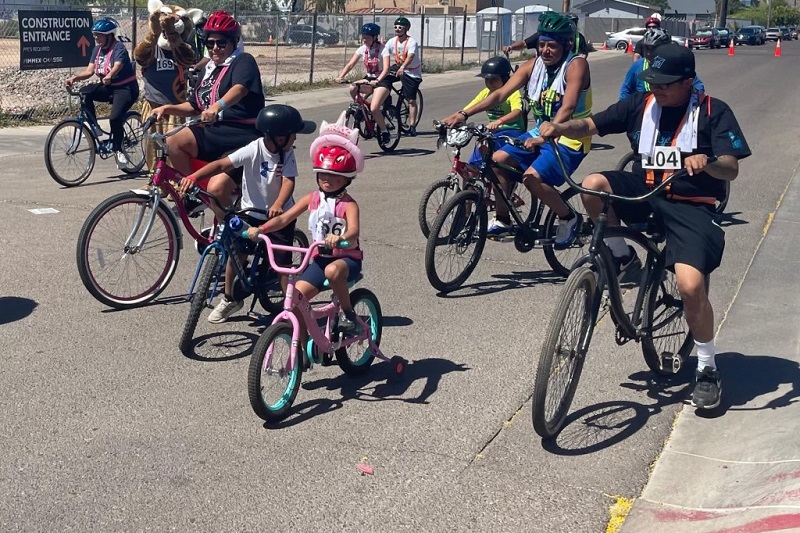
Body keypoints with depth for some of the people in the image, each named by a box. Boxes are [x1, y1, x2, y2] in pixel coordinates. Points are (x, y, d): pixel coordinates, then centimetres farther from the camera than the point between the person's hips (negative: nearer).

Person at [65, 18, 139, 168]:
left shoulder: (119, 48, -16)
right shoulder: (97, 50, 6)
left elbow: (117, 66, -36)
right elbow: (89, 70, -2)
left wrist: (109, 76, -57)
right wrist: (75, 77, -20)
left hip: (125, 88, -7)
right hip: (107, 87, 7)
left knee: (115, 118, -26)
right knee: (85, 93, -18)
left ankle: (118, 150, -6)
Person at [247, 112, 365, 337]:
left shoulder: (348, 204, -11)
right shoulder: (312, 199, 3)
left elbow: (353, 230, -30)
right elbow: (284, 218, -2)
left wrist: (341, 238, -53)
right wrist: (260, 229, -19)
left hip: (347, 258, -5)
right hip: (320, 258, 5)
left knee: (333, 271, -40)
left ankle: (348, 314, -15)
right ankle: (303, 347, 5)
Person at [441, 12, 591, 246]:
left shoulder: (576, 65, -17)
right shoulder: (533, 65, 1)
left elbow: (568, 107, -29)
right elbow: (501, 93, -6)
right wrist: (464, 113, -18)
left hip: (569, 139, -7)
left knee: (532, 177, -27)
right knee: (498, 160, -8)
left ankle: (568, 218, -3)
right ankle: (502, 221, 7)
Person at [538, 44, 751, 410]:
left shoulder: (713, 112, -6)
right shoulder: (641, 104, 4)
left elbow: (731, 170, -14)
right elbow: (590, 125, 1)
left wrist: (708, 162, -37)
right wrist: (559, 127, -20)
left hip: (691, 206, -4)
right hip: (645, 190, 4)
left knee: (690, 285, -23)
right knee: (594, 184, -26)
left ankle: (707, 368, 1)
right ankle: (620, 255, 1)